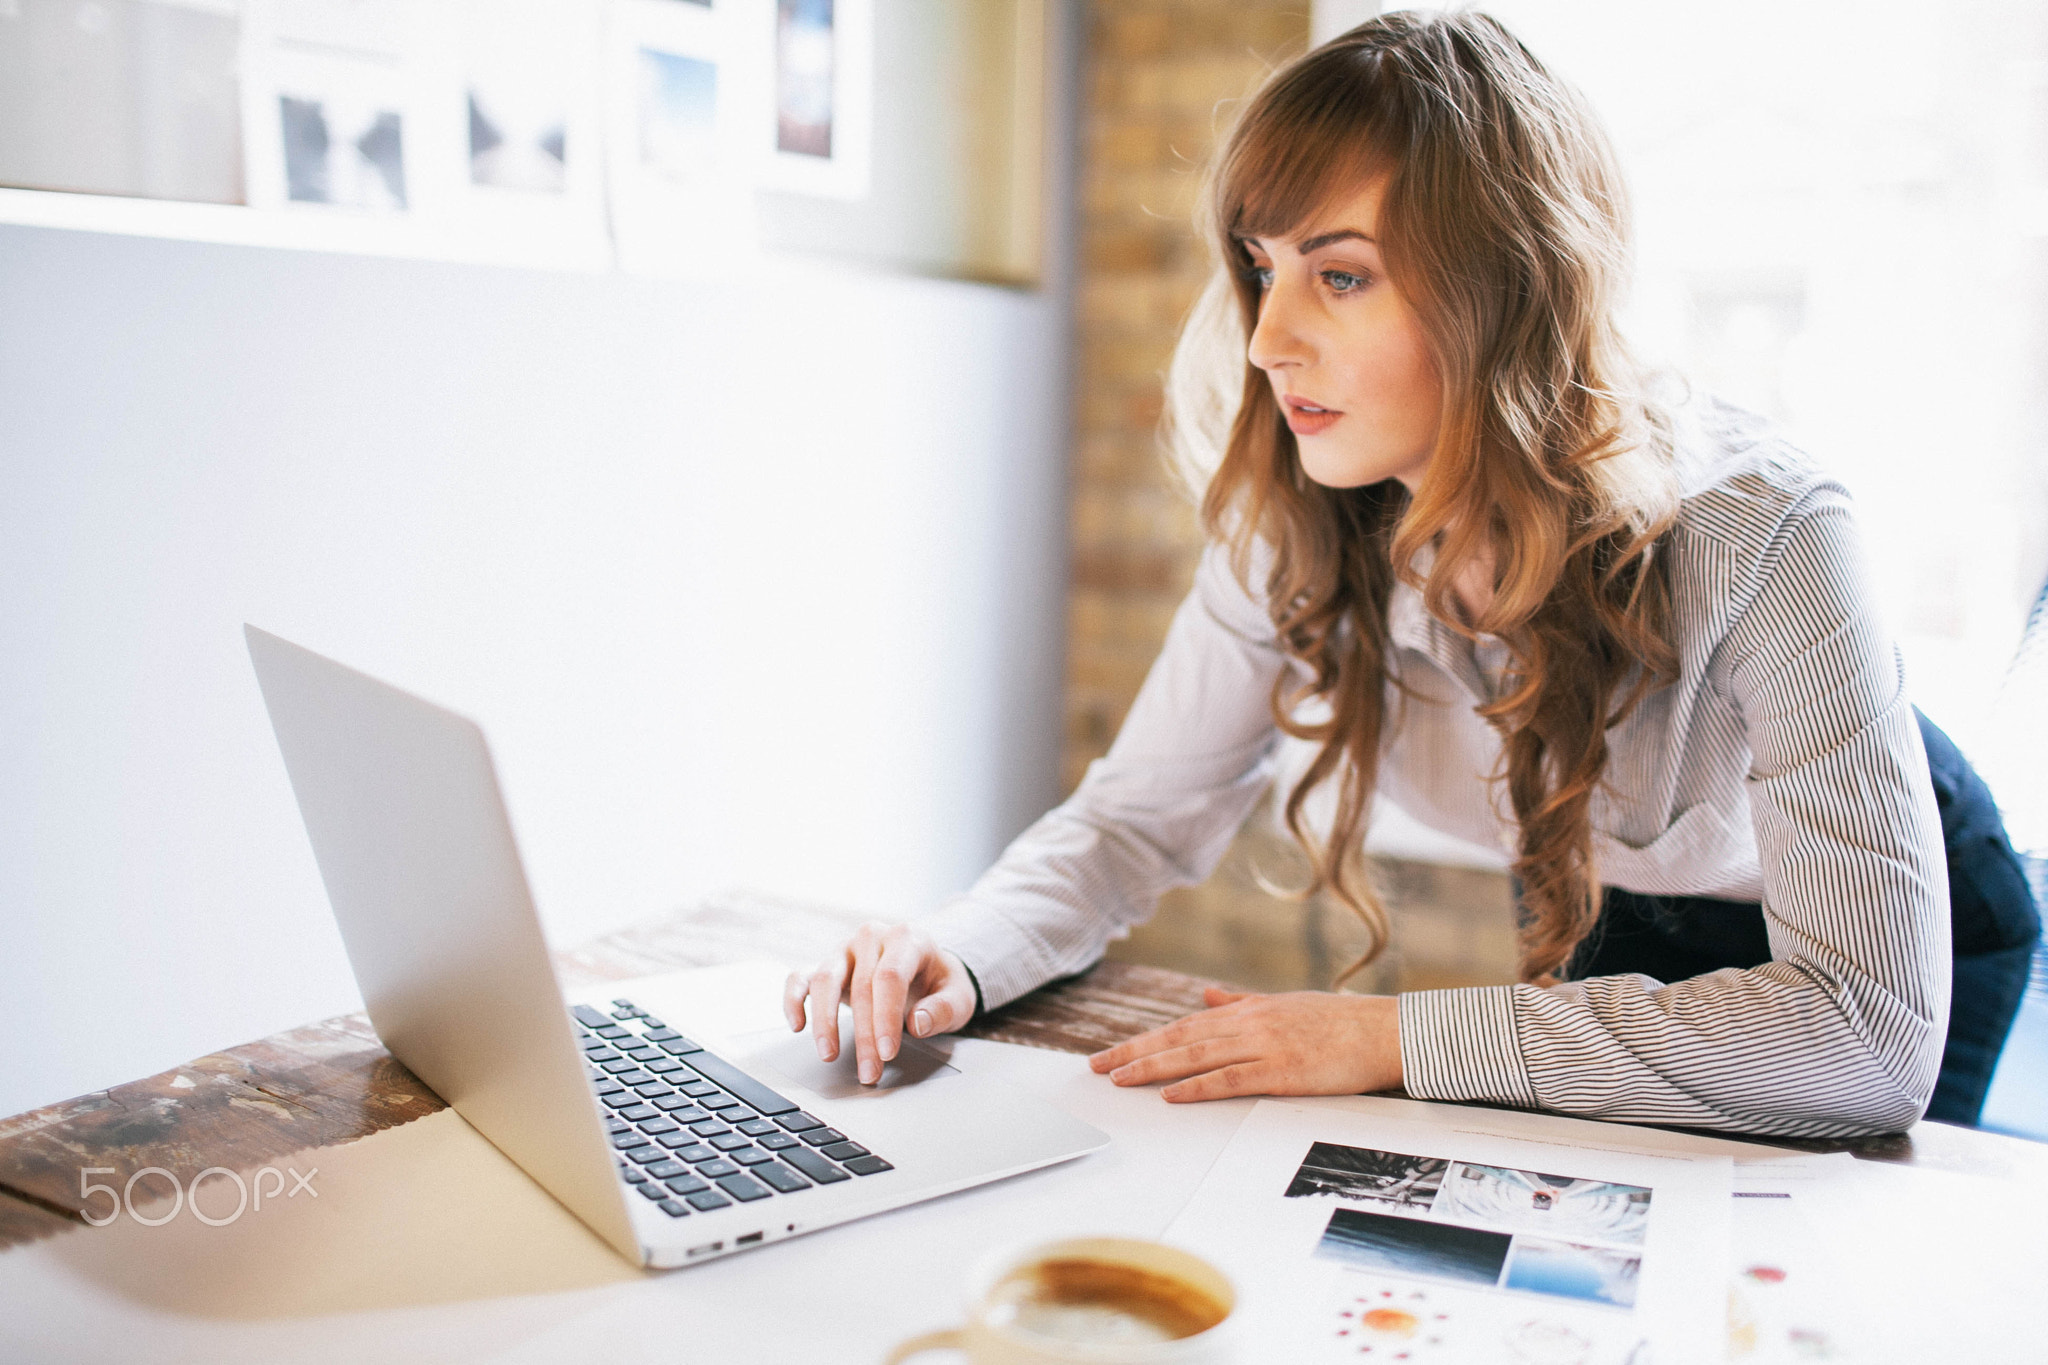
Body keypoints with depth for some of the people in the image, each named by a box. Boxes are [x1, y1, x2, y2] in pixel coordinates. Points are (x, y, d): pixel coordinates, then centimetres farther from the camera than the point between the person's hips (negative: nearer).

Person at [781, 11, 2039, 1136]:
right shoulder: (1296, 526, -22)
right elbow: (1142, 814, -12)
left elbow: (1873, 1031, -41)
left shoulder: (1757, 536, -36)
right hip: (1606, 928, 3)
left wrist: (1403, 1035, -42)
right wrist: (957, 957, -32)